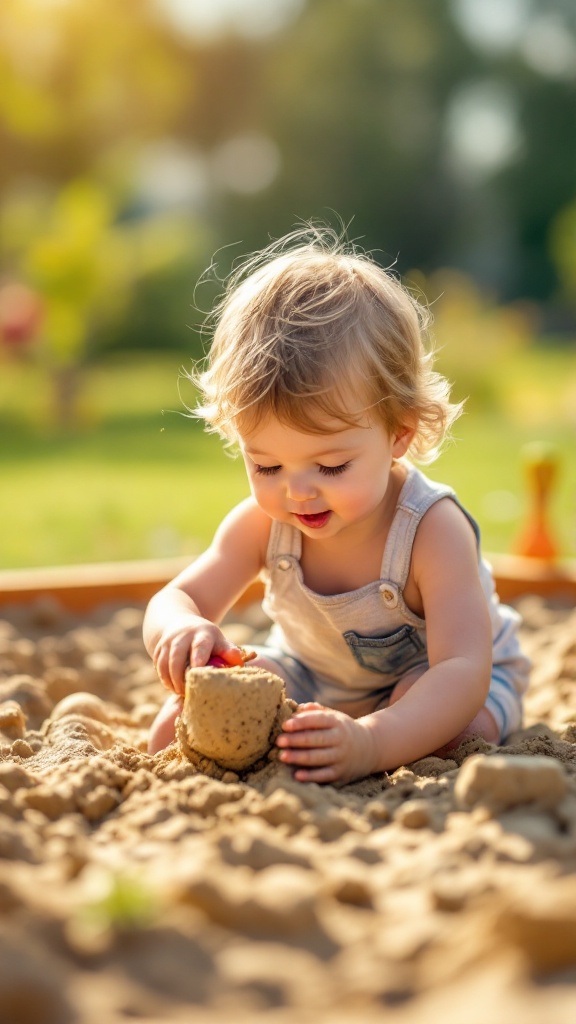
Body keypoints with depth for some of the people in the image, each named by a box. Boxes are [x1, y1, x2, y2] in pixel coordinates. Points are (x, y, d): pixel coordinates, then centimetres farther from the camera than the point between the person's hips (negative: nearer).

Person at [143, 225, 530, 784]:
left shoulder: (431, 529, -37)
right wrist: (182, 630, -45)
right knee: (177, 728, -11)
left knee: (434, 730, -37)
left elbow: (463, 672, -45)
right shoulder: (263, 523, -22)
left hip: (428, 680, -3)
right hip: (310, 674, 4)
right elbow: (173, 602, -17)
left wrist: (371, 742, -64)